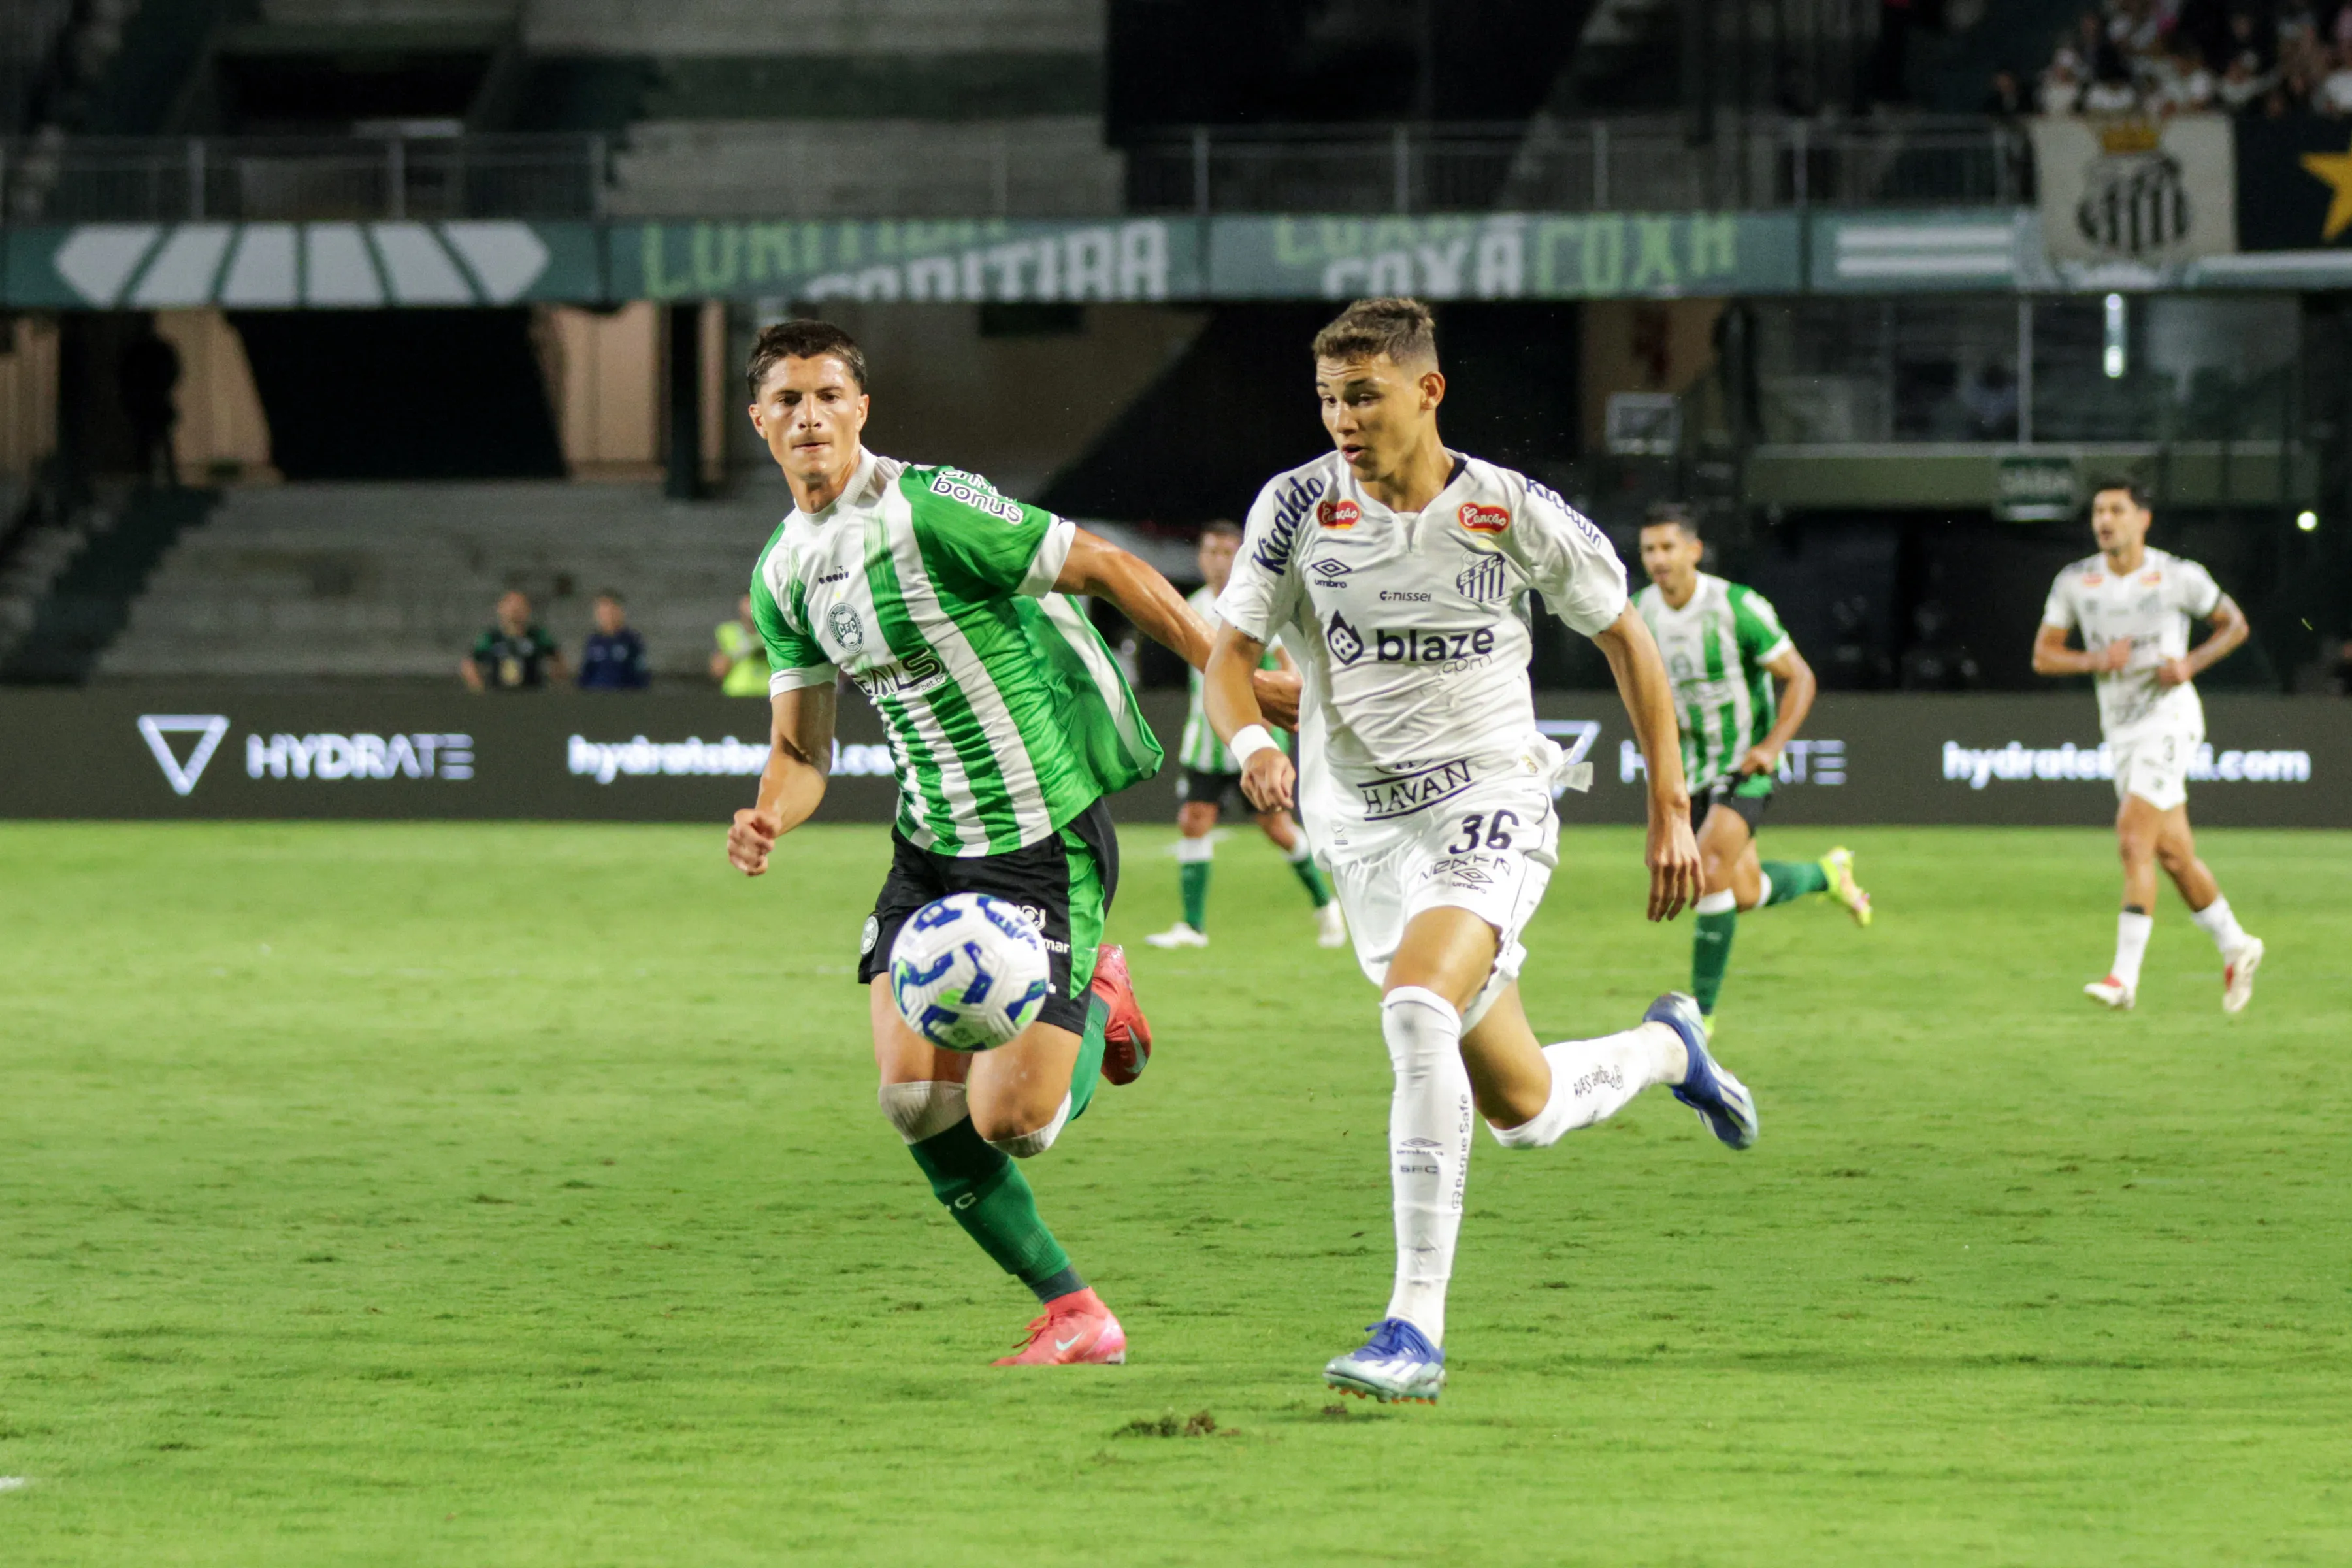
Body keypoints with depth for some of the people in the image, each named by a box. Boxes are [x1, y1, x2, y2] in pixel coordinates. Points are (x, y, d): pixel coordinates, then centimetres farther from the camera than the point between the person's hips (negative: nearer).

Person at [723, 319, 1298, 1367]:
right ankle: (1074, 1316, 10)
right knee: (914, 1099, -6)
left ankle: (1096, 1006, 23)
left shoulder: (930, 511, -18)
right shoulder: (783, 575, 6)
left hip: (1045, 836, -7)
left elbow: (1107, 571, -13)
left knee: (1009, 1121, -11)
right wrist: (768, 819, -12)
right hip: (931, 842, 7)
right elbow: (801, 748, 10)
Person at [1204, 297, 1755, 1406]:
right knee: (1521, 1110, 11)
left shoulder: (1512, 514, -8)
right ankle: (1665, 1047, 48)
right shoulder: (1299, 505, -4)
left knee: (1416, 1011, -33)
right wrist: (1251, 741, -26)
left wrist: (1671, 808, 4)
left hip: (1489, 804, -4)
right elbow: (1231, 657, -3)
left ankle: (1417, 1324, -31)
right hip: (1363, 829, 4)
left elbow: (1625, 637, 5)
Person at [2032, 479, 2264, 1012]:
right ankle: (2236, 948, 28)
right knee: (2173, 854, 9)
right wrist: (2094, 660, -13)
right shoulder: (2075, 582, 3)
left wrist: (2192, 663, -10)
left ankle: (2125, 977, -19)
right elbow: (2043, 655, 6)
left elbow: (2234, 623, 6)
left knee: (2134, 839, -18)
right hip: (2120, 729, 5)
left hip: (2169, 716, -5)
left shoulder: (2179, 576, -6)